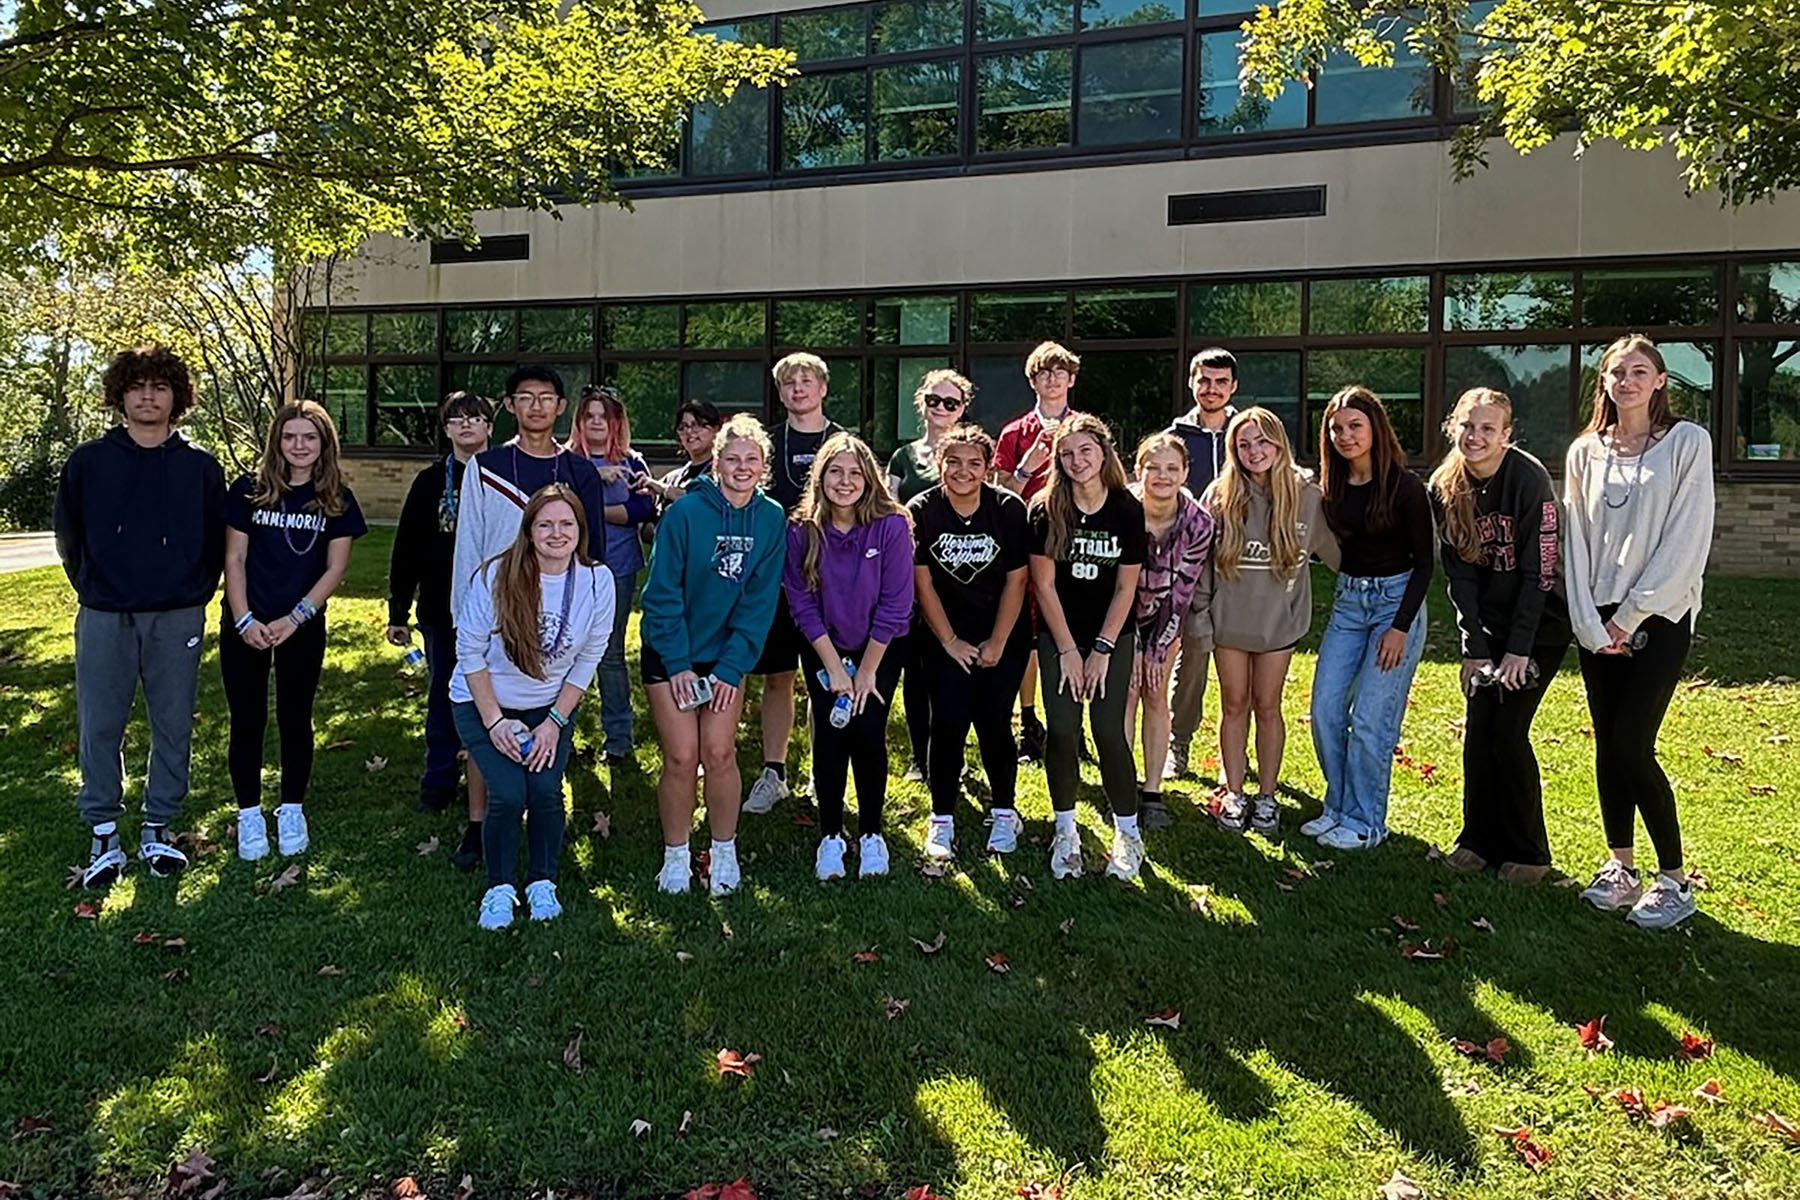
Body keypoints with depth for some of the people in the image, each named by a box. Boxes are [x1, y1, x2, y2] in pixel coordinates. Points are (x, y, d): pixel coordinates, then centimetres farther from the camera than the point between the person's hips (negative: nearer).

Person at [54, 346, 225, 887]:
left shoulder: (200, 467, 2)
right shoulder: (87, 462, 2)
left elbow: (217, 539, 9)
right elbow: (68, 534, 12)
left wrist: (195, 594, 8)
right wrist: (92, 591, 12)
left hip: (177, 620, 0)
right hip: (104, 619, 0)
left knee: (173, 728, 6)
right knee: (99, 729, 4)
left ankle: (158, 828, 21)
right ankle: (103, 833, 18)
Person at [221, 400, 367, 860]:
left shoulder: (337, 499, 0)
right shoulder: (249, 491, -1)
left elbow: (336, 567, -3)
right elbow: (234, 560, -1)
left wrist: (294, 618, -11)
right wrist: (244, 620, -10)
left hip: (303, 628, 0)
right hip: (245, 625, 0)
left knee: (295, 719, 9)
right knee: (248, 721, 5)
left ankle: (292, 812, 23)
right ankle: (249, 815, 17)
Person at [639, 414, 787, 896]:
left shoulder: (772, 520, -5)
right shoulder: (685, 511, -14)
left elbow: (759, 602, -4)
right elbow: (662, 593, -12)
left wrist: (732, 668, -9)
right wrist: (677, 665, -14)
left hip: (727, 656, 2)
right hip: (670, 656, -2)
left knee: (719, 754, -2)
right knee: (681, 757, -3)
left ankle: (724, 852, 18)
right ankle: (675, 856, 16)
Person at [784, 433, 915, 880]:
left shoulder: (891, 526, -18)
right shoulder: (801, 531, -13)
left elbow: (894, 604, -15)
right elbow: (802, 604, -9)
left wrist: (867, 671, -11)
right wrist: (834, 666, -11)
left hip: (881, 648, -1)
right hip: (823, 650, 1)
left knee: (867, 733, -9)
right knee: (830, 735, -6)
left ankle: (871, 834, 11)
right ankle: (830, 836, 11)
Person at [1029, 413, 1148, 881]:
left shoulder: (1127, 510, -8)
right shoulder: (1046, 510, -8)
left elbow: (1126, 588, -4)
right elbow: (1044, 584, -6)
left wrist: (1102, 650, -6)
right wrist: (1068, 650, -7)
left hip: (1113, 636, 0)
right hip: (1059, 636, 1)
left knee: (1109, 731, -6)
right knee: (1062, 730, -5)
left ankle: (1127, 832, 11)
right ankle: (1065, 832, 11)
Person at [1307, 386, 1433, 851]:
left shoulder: (1404, 486, -12)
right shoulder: (1333, 486, 3)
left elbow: (1424, 561, -9)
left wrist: (1401, 626, -14)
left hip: (1397, 600, -6)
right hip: (1348, 602, 6)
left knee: (1370, 719, -6)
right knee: (1325, 709, 1)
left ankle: (1364, 822, 7)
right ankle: (1337, 808, 17)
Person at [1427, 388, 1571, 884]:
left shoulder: (1529, 480, -18)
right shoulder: (1444, 487, -4)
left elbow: (1539, 572, -17)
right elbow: (1459, 572, -1)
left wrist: (1518, 650, -18)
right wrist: (1474, 648, -5)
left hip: (1539, 622, -4)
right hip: (1486, 621, 5)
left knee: (1508, 731, -7)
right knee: (1478, 728, 2)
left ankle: (1528, 852, 9)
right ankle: (1479, 838, 18)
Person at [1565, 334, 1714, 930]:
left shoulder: (1688, 442, -2)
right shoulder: (1585, 452, 9)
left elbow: (1687, 543, -9)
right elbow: (1576, 541, 5)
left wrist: (1629, 618, -11)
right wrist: (1590, 624, -4)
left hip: (1659, 617, -4)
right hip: (1599, 621, 4)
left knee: (1632, 747, -8)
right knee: (1607, 746, 6)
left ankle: (1675, 880, 7)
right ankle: (1619, 866, 19)